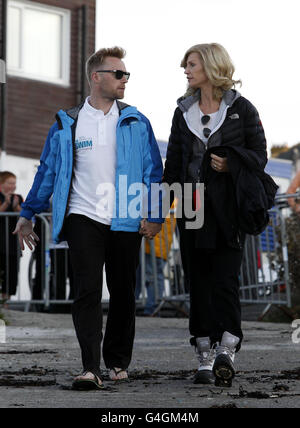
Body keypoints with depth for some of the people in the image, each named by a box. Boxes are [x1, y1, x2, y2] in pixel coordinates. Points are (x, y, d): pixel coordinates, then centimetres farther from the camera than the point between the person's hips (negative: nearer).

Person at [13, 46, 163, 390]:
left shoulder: (136, 123, 8)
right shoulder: (67, 125, 7)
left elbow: (153, 171, 6)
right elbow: (47, 172, 13)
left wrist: (154, 214, -7)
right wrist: (26, 215, 13)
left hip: (126, 221, 1)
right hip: (83, 217, -1)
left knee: (122, 293, 9)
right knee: (87, 290, -13)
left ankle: (118, 361, 25)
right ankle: (91, 368, -19)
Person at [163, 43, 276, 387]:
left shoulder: (241, 109, 2)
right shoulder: (184, 111, 14)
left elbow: (259, 155, 3)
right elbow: (174, 161, 16)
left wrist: (232, 165, -15)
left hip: (228, 207, -4)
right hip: (192, 206, 4)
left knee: (225, 278, -13)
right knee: (198, 281, 2)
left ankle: (226, 352, -19)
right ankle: (205, 358, 5)